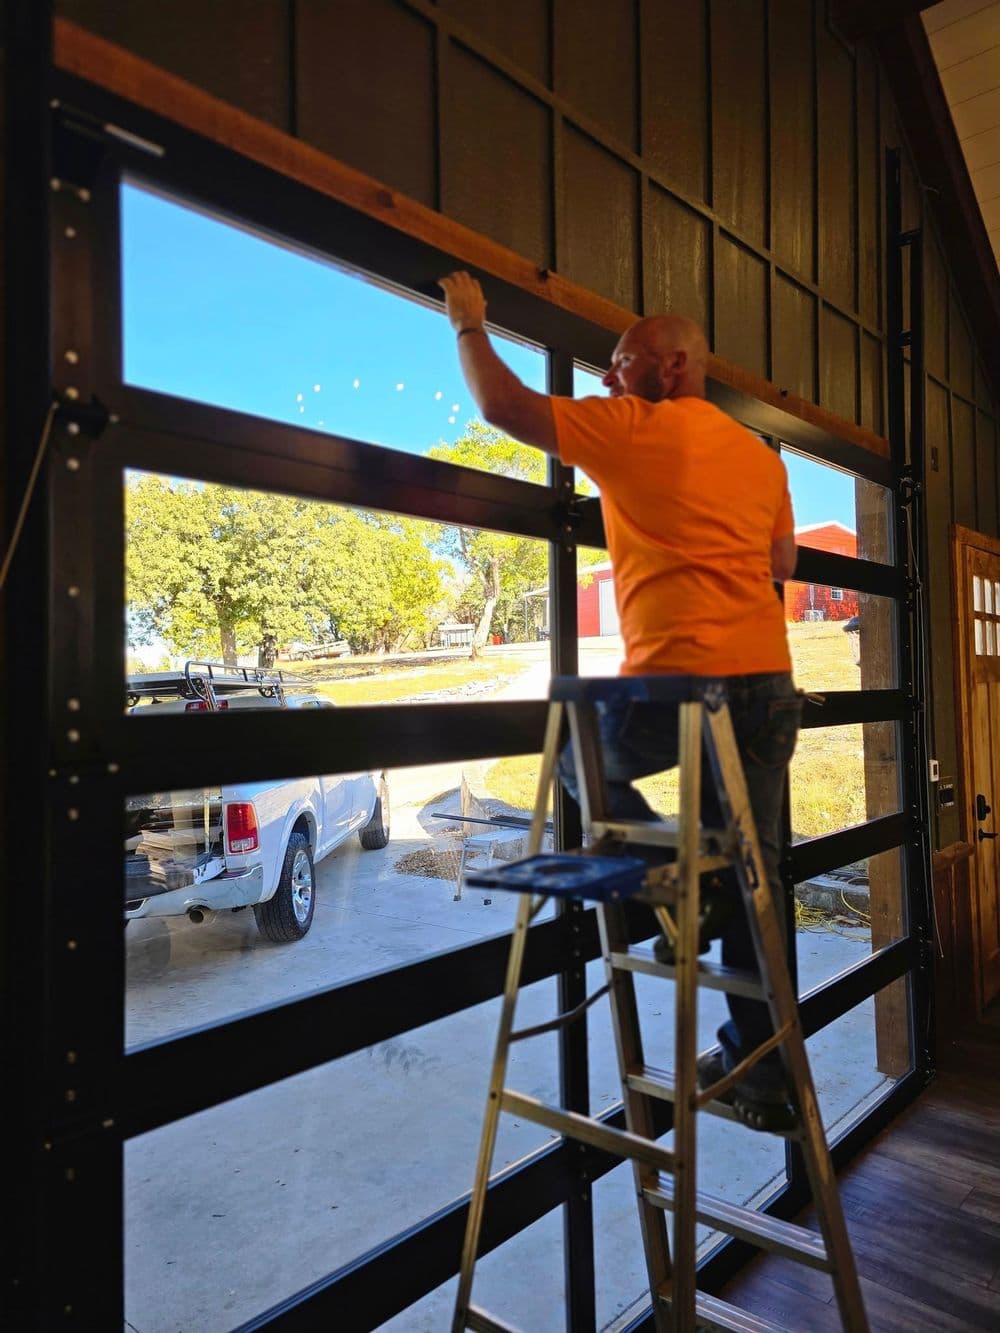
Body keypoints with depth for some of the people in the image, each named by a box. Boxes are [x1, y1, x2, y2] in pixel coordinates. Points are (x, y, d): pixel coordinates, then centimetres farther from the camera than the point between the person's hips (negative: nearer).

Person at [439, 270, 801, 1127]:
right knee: (753, 876, 11)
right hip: (770, 681, 7)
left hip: (678, 679, -7)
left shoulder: (634, 428, -1)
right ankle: (761, 1071, 21)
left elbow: (501, 404, 0)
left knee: (577, 755, 21)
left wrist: (470, 323, 16)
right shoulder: (761, 454, 17)